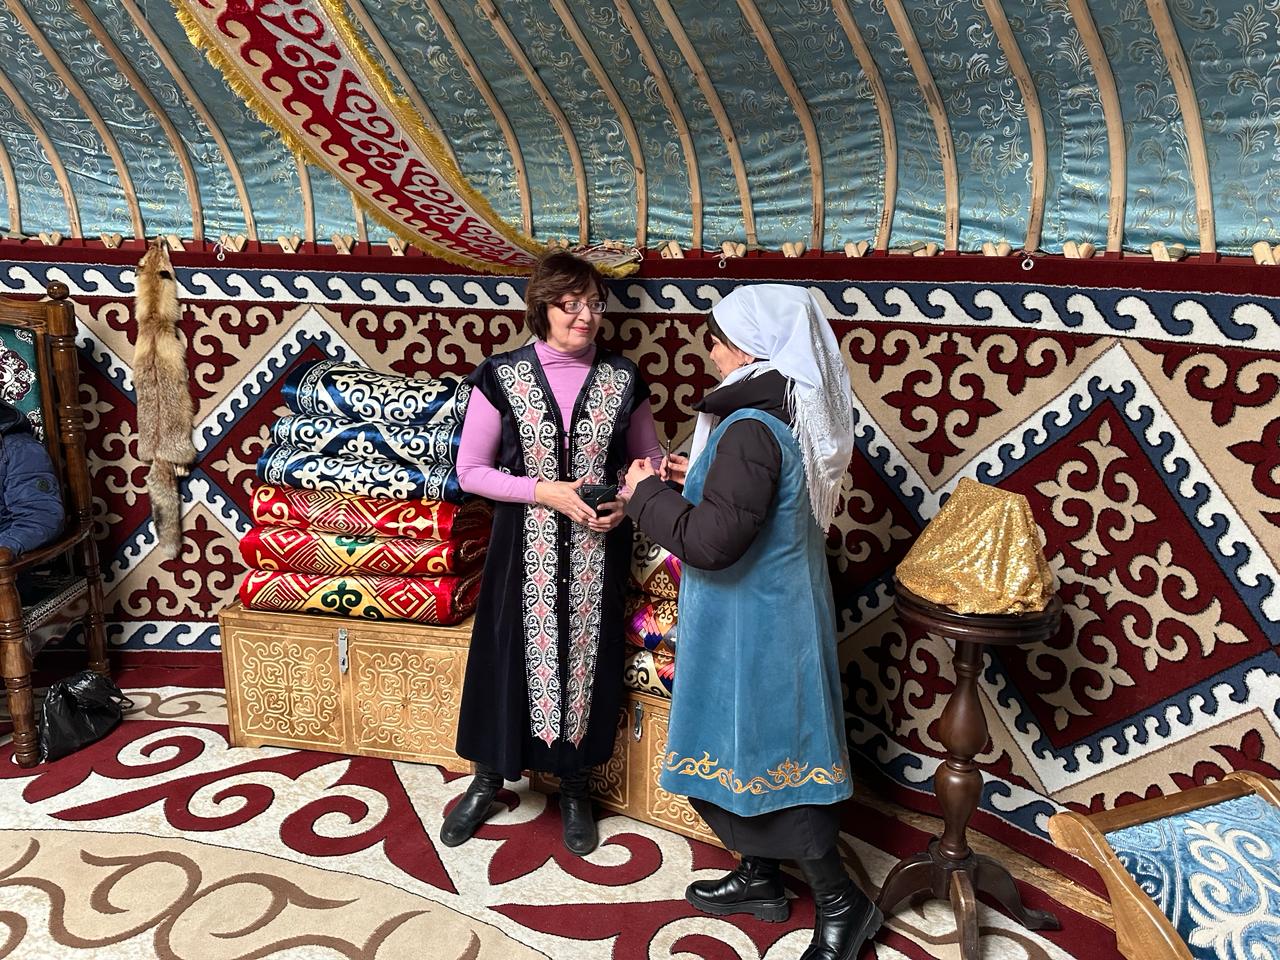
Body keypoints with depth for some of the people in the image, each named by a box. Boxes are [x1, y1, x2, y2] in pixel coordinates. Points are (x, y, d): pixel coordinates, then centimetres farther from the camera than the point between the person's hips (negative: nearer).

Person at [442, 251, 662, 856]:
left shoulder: (622, 379, -1)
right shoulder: (501, 377, -7)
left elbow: (650, 460, 10)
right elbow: (470, 471, -4)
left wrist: (629, 501, -11)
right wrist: (544, 491, -17)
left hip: (597, 548, 2)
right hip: (526, 545, -1)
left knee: (587, 656, 11)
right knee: (510, 654, 9)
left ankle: (574, 787, 33)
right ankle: (488, 778, 33)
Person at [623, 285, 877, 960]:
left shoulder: (751, 429, -26)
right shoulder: (789, 417, 4)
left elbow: (710, 541, -29)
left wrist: (647, 494, -15)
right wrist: (700, 478, 11)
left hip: (753, 620, -10)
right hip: (772, 608, 10)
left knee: (762, 752, 6)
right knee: (751, 745, 22)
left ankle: (841, 904, 22)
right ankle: (760, 879, 39)